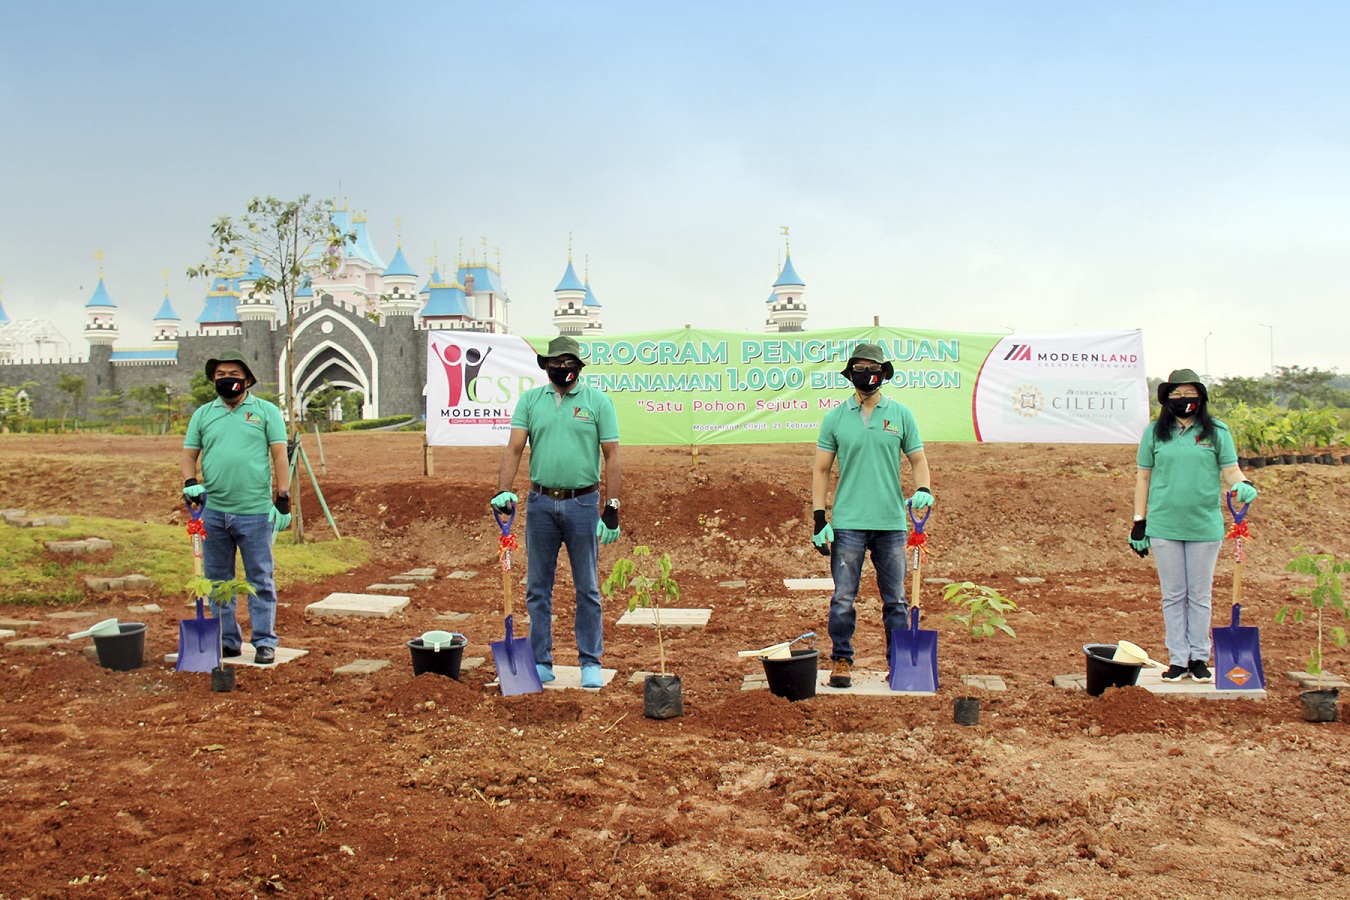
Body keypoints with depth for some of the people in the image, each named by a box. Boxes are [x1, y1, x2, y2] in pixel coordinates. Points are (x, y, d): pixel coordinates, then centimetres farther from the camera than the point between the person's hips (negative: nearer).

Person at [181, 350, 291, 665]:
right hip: (213, 512, 4)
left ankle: (264, 642, 10)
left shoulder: (266, 411, 5)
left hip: (255, 512, -3)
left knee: (260, 580, 2)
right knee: (218, 580, 9)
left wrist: (283, 500, -5)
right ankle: (227, 641, 20)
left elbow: (279, 457, 1)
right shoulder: (202, 414, 14)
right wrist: (190, 483, -5)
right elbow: (189, 454, 15)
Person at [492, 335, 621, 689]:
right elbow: (514, 448, 0)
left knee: (587, 589, 5)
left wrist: (611, 508, -8)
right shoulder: (530, 400, 7)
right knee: (538, 588, 8)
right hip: (540, 503, 3)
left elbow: (612, 457, -2)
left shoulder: (598, 401, 0)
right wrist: (503, 490, -15)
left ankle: (591, 663, 15)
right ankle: (541, 663, 19)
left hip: (582, 504, -2)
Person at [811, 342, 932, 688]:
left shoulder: (901, 415, 7)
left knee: (895, 600, 8)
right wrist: (819, 518, -2)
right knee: (843, 598, 1)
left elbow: (918, 459, 11)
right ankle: (842, 660, 14)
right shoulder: (835, 417, 5)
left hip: (892, 522, 1)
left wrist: (923, 489, -11)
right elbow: (821, 469, 6)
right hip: (847, 523, -1)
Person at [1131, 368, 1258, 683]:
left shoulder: (1217, 432, 4)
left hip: (1205, 526, 0)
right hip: (1164, 526, 0)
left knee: (1200, 595, 7)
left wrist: (1243, 485, -21)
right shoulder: (1154, 432, 6)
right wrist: (1139, 523, 5)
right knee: (1173, 596, 6)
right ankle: (1177, 660, 13)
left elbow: (1231, 470, 3)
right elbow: (1143, 477, 8)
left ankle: (1199, 658, 17)